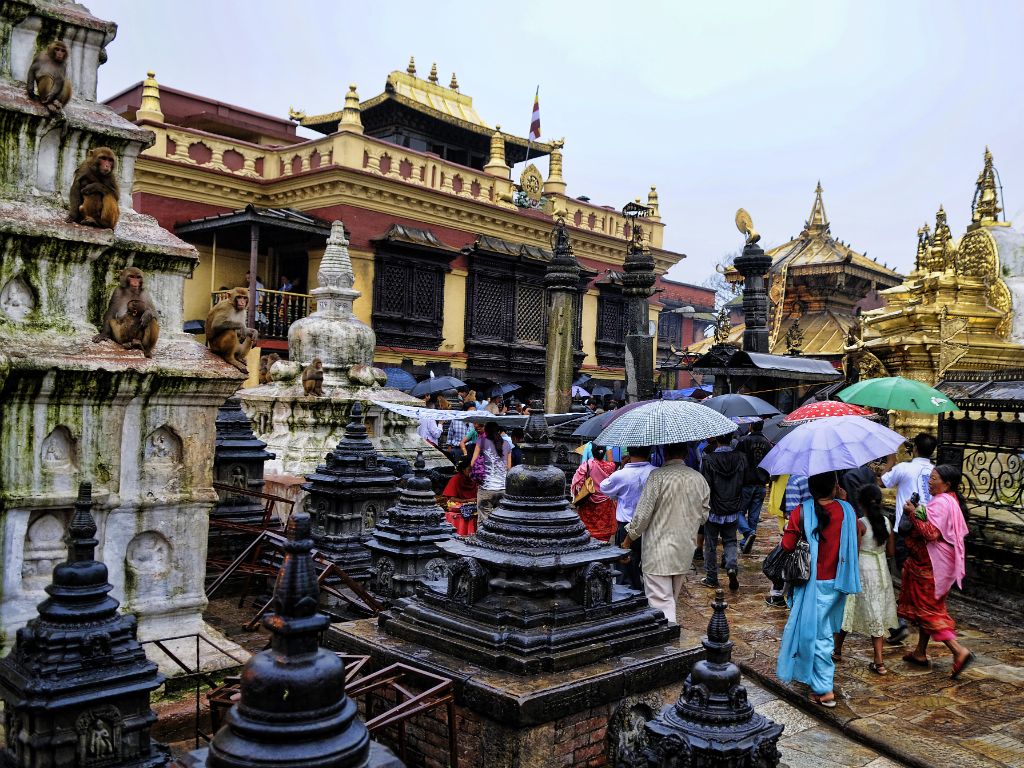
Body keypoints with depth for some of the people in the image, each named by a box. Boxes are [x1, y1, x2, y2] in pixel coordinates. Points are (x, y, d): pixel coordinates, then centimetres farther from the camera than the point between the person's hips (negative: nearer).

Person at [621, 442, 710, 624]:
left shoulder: (657, 476, -16)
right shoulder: (699, 478, 3)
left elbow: (643, 514, -15)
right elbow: (703, 515, 12)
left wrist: (629, 538, 0)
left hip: (659, 551, -6)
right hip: (685, 551, 7)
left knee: (661, 602, -4)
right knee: (671, 599, 22)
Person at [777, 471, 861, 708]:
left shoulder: (801, 513, -15)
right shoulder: (848, 511, -7)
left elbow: (787, 546, -10)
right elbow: (854, 545, 3)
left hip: (813, 583, -4)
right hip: (837, 582, 4)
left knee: (816, 634, 5)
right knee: (826, 631, 21)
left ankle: (824, 690, 4)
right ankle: (822, 682, 36)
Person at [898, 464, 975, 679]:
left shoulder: (940, 503, -20)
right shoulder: (952, 501, 12)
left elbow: (932, 532, -28)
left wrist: (913, 515, -21)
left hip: (931, 564, -10)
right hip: (938, 562, 10)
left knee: (926, 609, -4)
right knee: (927, 606, 16)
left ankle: (958, 650, -10)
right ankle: (921, 653, 24)